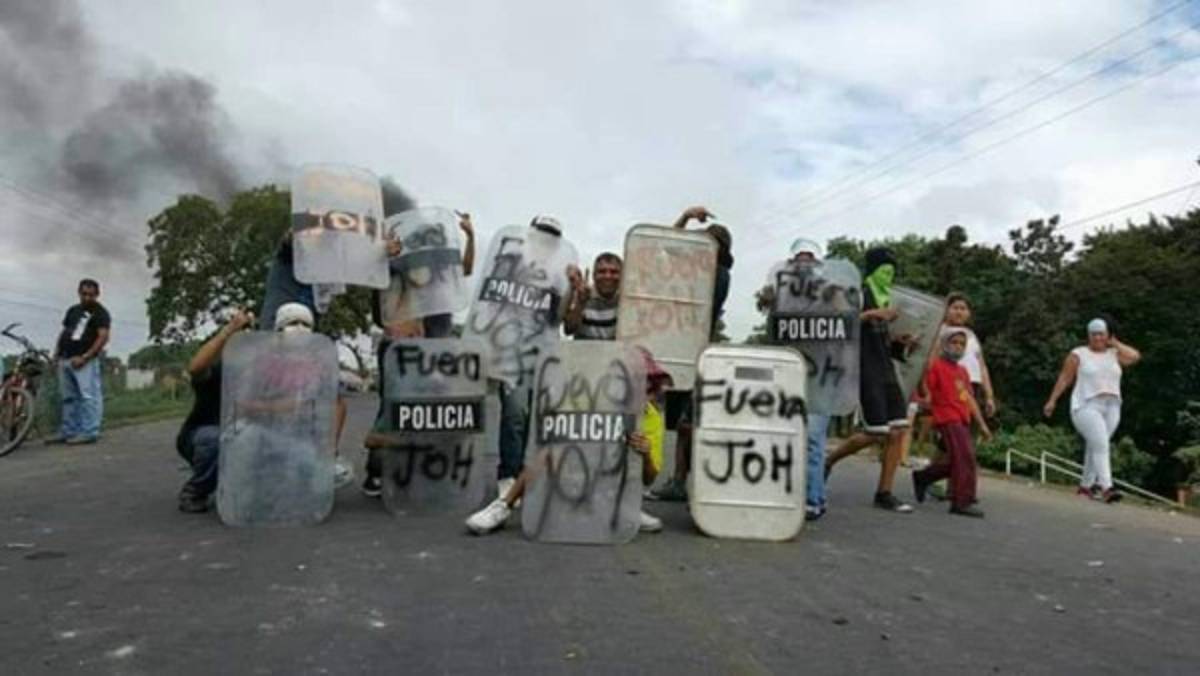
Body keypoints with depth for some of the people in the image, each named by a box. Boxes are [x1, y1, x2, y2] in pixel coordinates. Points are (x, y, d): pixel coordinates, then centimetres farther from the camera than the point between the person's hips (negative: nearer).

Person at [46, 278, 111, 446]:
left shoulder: (100, 313, -3)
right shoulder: (72, 310, 20)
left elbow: (103, 337, -13)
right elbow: (64, 331, 26)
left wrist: (84, 357, -20)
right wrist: (57, 351, 10)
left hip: (84, 361, -8)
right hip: (65, 359, 8)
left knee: (88, 396, -11)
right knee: (69, 397, 12)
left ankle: (89, 432, -11)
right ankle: (68, 431, 18)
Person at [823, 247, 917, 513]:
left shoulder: (884, 299, 19)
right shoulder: (859, 294, -4)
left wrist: (901, 343, 6)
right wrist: (872, 314, -23)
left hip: (886, 371, 8)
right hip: (866, 370, -8)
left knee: (898, 431, -1)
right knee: (876, 434, -10)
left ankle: (884, 493, 5)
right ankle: (829, 460, 13)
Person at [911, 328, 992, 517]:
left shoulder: (963, 371, 20)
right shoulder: (936, 366, -3)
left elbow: (969, 399, 20)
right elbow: (927, 393, -8)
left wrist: (982, 424, 18)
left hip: (963, 420, 8)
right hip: (948, 418, -8)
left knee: (955, 461, 10)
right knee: (965, 456, -14)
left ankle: (922, 477, 28)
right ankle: (963, 501, -9)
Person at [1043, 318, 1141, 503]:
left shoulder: (1114, 354, 14)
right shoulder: (1078, 354, 3)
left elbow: (1135, 356, -3)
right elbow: (1064, 378, 2)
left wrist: (1115, 343, 5)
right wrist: (1052, 400, -2)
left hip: (1112, 407, 5)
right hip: (1087, 406, -4)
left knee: (1095, 447, 9)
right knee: (1101, 445, -18)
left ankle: (1086, 485, 20)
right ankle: (1106, 488, -24)